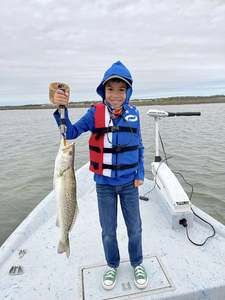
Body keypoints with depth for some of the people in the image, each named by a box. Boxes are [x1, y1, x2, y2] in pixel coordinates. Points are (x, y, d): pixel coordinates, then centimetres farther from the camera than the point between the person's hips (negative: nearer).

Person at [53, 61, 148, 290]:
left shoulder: (133, 113, -4)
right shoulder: (95, 113, -9)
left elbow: (138, 146, 3)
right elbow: (71, 133, -16)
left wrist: (140, 173, -1)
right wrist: (61, 109, -32)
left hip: (129, 182, 1)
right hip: (104, 184, -1)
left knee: (135, 228, 16)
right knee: (108, 231, 16)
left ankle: (137, 263, 45)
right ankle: (112, 265, 45)